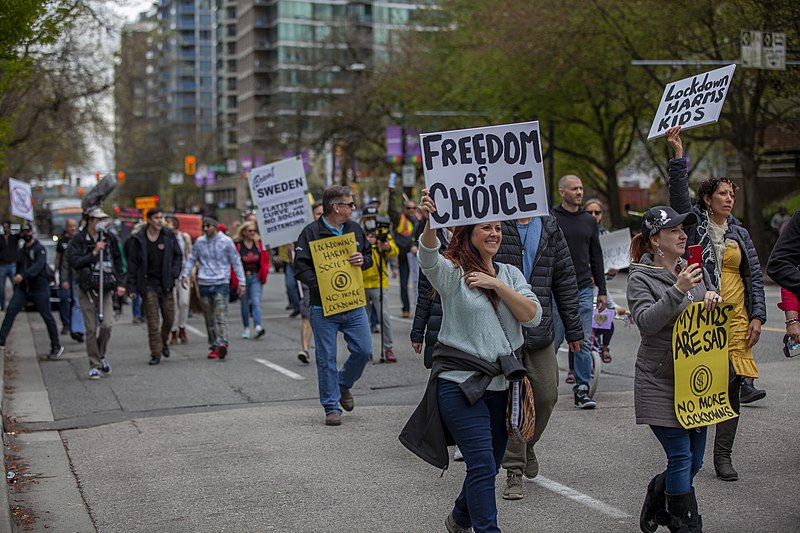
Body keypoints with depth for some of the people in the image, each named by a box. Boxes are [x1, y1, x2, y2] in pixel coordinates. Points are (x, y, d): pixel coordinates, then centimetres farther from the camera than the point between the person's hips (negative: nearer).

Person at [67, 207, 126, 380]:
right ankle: (94, 365, 8)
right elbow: (74, 261, -15)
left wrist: (120, 283, 7)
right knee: (91, 328, -2)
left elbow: (118, 261, 13)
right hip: (86, 290, -2)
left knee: (106, 325, -8)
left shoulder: (109, 238, 6)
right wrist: (94, 253, -20)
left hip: (105, 289, 2)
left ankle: (101, 355, 19)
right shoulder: (79, 240, -4)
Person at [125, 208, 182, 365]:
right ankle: (156, 353, 0)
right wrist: (131, 287, -4)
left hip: (166, 283, 2)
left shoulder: (169, 236, 2)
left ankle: (164, 342, 33)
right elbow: (132, 264, 0)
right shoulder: (139, 239, -3)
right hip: (148, 283, -2)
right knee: (152, 320, -6)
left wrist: (174, 273, -4)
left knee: (169, 317, 5)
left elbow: (178, 256, 12)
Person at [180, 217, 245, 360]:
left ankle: (222, 343, -26)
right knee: (209, 318, 7)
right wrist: (184, 274, 5)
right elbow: (191, 259, 18)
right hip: (204, 284, 4)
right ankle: (213, 346, 13)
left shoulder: (226, 241, -1)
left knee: (221, 315, -16)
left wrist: (241, 282, -1)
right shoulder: (200, 241, 8)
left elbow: (236, 261, 2)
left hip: (221, 283, -4)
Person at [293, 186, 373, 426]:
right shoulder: (311, 232, -7)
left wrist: (363, 260, -4)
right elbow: (300, 267, -12)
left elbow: (369, 256, 20)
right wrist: (321, 285, -25)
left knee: (363, 350, 2)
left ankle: (343, 385, 29)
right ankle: (332, 407, 11)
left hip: (354, 305, 5)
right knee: (326, 359, 0)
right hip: (323, 308, -5)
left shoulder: (355, 229, 10)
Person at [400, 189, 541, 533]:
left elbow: (533, 316, -1)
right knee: (483, 466, -13)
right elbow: (428, 256, -28)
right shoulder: (452, 272, -5)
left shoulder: (510, 275, 11)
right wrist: (430, 221, -48)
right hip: (460, 383, -6)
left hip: (500, 384, 6)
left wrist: (497, 284, -12)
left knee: (488, 466, 17)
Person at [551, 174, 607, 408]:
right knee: (554, 339, -2)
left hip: (584, 289, 4)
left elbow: (596, 257, 17)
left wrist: (602, 290, 13)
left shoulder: (589, 221, 13)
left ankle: (581, 389, 8)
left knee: (584, 342, 2)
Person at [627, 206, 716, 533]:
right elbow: (646, 322, -22)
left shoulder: (691, 271, 11)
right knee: (681, 457, -9)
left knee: (694, 461, 11)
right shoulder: (641, 278, -8)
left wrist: (712, 299, -3)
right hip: (660, 383, -7)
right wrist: (678, 290, -31)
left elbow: (706, 320, 20)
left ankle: (657, 495, 36)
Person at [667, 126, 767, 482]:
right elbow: (678, 191, -11)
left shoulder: (739, 233, 14)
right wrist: (678, 153, -21)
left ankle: (723, 455, 7)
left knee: (732, 385, 1)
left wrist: (757, 316, 5)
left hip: (736, 318, 4)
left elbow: (755, 276, 14)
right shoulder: (694, 222, 5)